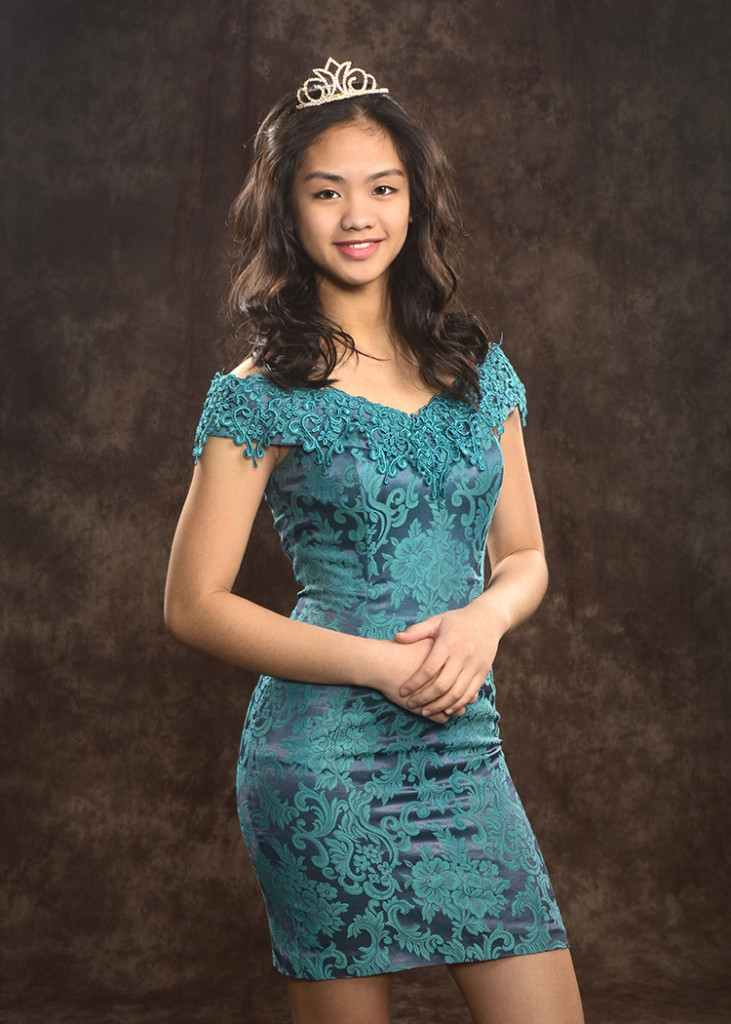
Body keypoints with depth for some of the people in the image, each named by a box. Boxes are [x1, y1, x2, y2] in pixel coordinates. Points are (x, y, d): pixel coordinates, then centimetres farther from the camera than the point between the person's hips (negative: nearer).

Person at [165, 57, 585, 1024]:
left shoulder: (478, 368, 9)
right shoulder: (263, 395, -5)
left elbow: (525, 556, 14)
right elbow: (195, 603, -6)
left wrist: (485, 616, -9)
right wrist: (385, 664, -14)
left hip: (467, 750, 5)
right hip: (328, 759, -4)